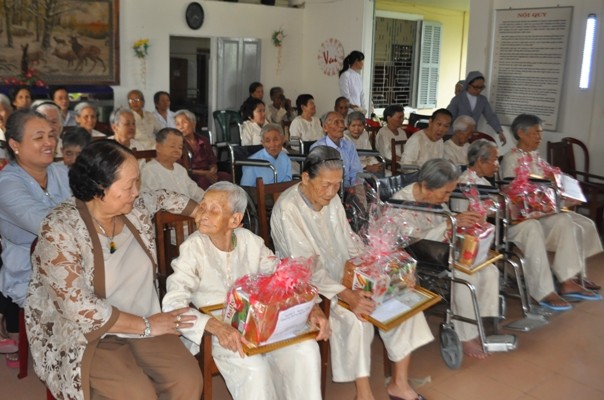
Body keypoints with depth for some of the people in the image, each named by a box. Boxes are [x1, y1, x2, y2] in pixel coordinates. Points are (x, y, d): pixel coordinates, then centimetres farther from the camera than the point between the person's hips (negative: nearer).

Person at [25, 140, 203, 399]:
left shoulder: (136, 208, -1)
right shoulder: (59, 230, -20)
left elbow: (164, 198, 24)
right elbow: (80, 307, -24)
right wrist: (146, 326, -19)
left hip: (144, 324, 5)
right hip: (86, 336, -5)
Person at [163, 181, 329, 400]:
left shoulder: (250, 241, -1)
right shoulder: (193, 248, -13)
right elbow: (173, 304, -22)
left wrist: (311, 306, -15)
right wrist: (217, 326, -37)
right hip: (216, 333, -4)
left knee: (306, 349, -18)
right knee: (253, 366, -30)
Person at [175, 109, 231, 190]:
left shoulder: (203, 140, 14)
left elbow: (213, 163, 14)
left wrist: (212, 172, -10)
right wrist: (204, 173, -15)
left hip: (207, 175, 4)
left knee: (226, 176, -25)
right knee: (203, 180, -36)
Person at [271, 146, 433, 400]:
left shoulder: (332, 199, 1)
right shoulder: (288, 209, -22)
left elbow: (351, 242, 8)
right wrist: (346, 295, -36)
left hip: (344, 277, 7)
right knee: (355, 319, -31)